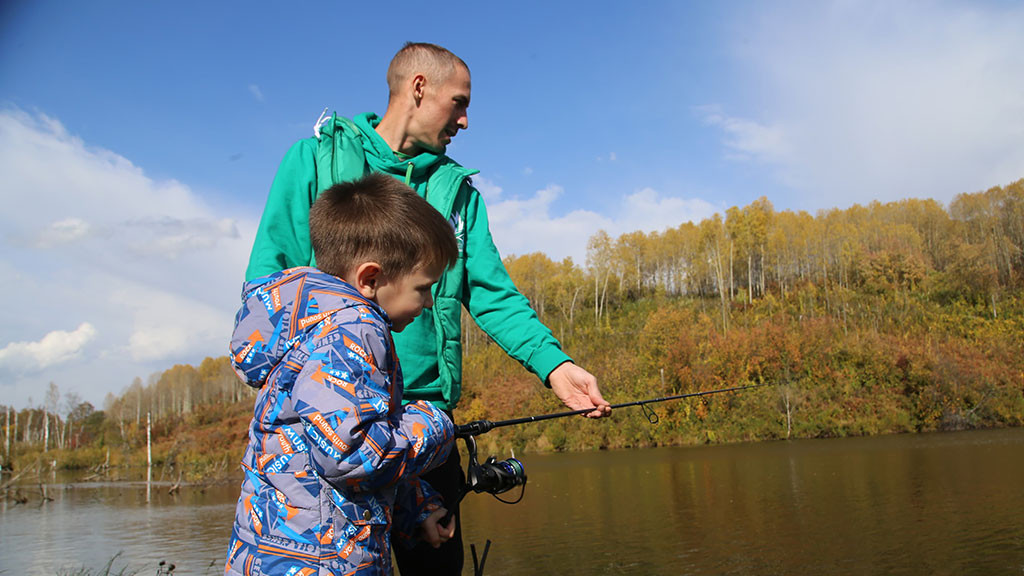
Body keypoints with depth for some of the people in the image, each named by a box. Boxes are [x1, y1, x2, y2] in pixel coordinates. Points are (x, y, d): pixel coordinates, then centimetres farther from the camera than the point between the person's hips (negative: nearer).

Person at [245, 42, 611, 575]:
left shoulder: (456, 188, 15)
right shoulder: (317, 157, 4)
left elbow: (491, 291, 6)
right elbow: (270, 276, -1)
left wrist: (551, 362, -9)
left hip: (426, 410, 3)